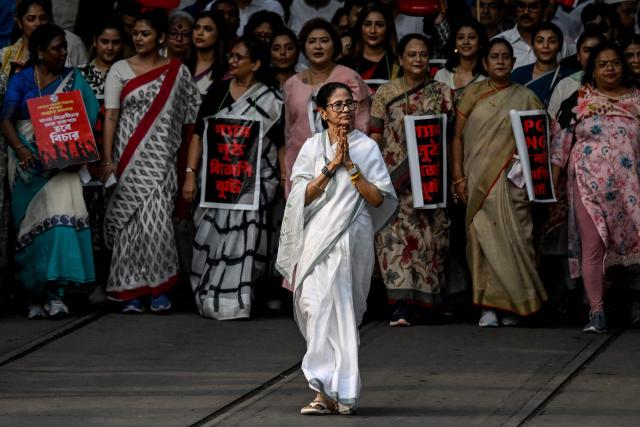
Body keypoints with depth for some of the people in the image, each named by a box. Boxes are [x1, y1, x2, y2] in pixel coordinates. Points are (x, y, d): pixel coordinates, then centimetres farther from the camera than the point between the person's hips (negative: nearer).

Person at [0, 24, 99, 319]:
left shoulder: (73, 79, 9)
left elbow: (88, 119, 6)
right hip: (29, 161, 0)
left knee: (59, 212, -17)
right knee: (33, 220, -3)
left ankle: (54, 293, -21)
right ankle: (36, 294, 3)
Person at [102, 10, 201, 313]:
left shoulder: (177, 72, 7)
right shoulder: (120, 70, 6)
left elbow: (188, 117, 8)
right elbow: (111, 116, 1)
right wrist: (107, 159, -8)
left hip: (159, 158, -1)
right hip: (127, 158, 1)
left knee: (155, 219, -12)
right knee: (128, 222, -1)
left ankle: (159, 288, 1)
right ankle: (131, 291, 5)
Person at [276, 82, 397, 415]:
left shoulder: (367, 148, 5)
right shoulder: (312, 147, 11)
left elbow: (379, 199, -1)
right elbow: (302, 195, 1)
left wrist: (350, 167, -9)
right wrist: (331, 166, -8)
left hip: (350, 238, -3)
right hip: (317, 237, 3)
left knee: (331, 311, -11)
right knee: (315, 307, -3)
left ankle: (330, 391, -12)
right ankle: (333, 391, 4)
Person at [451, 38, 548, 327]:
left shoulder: (525, 98, 7)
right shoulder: (473, 94, 9)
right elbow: (458, 137, 8)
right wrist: (458, 179, 0)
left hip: (511, 181, -1)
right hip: (477, 181, 1)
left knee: (511, 238, -6)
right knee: (482, 238, -2)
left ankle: (512, 305, 5)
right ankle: (488, 306, 0)